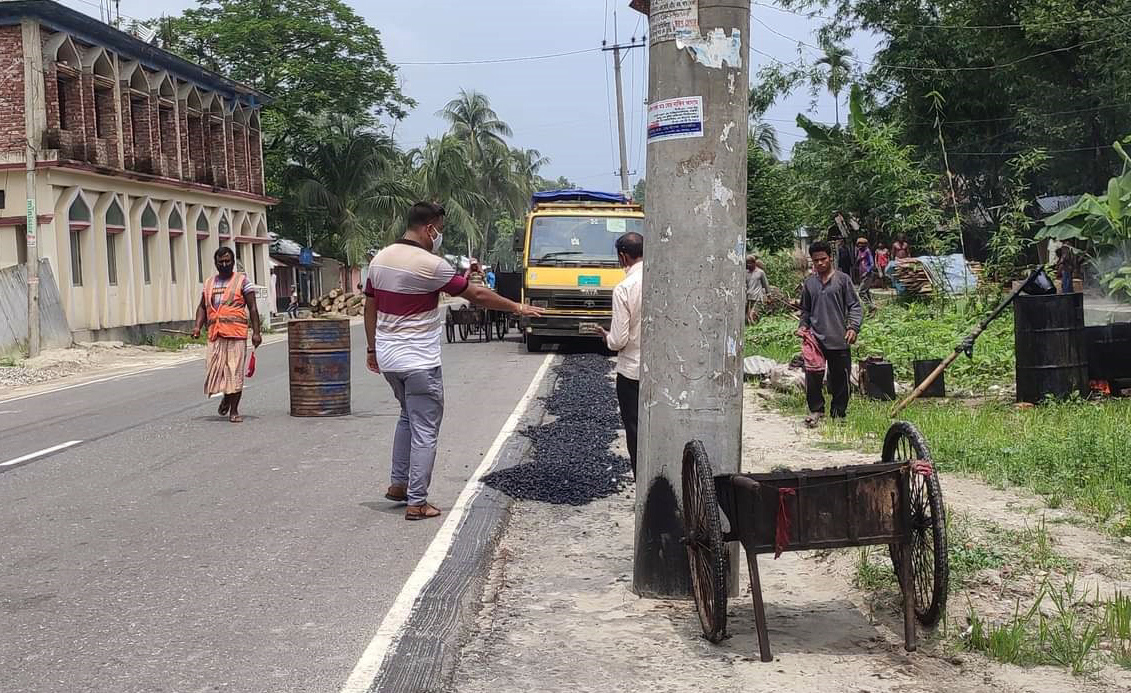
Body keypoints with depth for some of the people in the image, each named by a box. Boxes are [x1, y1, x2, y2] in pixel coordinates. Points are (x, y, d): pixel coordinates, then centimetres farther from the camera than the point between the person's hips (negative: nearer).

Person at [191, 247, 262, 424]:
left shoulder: (242, 280, 4)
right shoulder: (209, 283, 17)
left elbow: (252, 308, 0)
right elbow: (202, 307, 23)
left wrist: (256, 332, -7)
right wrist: (198, 326, 6)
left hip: (236, 334, -4)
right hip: (215, 334, 4)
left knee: (235, 372, -4)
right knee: (214, 370, 0)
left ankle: (234, 411, 5)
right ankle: (226, 397, 28)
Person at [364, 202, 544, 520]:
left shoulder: (380, 259, 5)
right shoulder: (430, 264, -17)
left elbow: (370, 308, 12)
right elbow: (477, 295, -11)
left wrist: (372, 348, 21)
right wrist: (517, 307, -1)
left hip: (387, 358, 8)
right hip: (419, 362, -8)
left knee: (408, 417, 26)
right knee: (424, 431, 1)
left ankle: (398, 484, 28)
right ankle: (417, 503, 2)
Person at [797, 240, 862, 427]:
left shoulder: (842, 279, 2)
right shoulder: (809, 282, 11)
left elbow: (854, 306, 0)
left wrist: (853, 327, -14)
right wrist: (802, 326, 4)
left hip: (839, 340, -2)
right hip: (815, 339, 2)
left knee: (840, 379, 5)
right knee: (813, 377, -8)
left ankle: (838, 413, 19)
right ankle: (816, 409, 9)